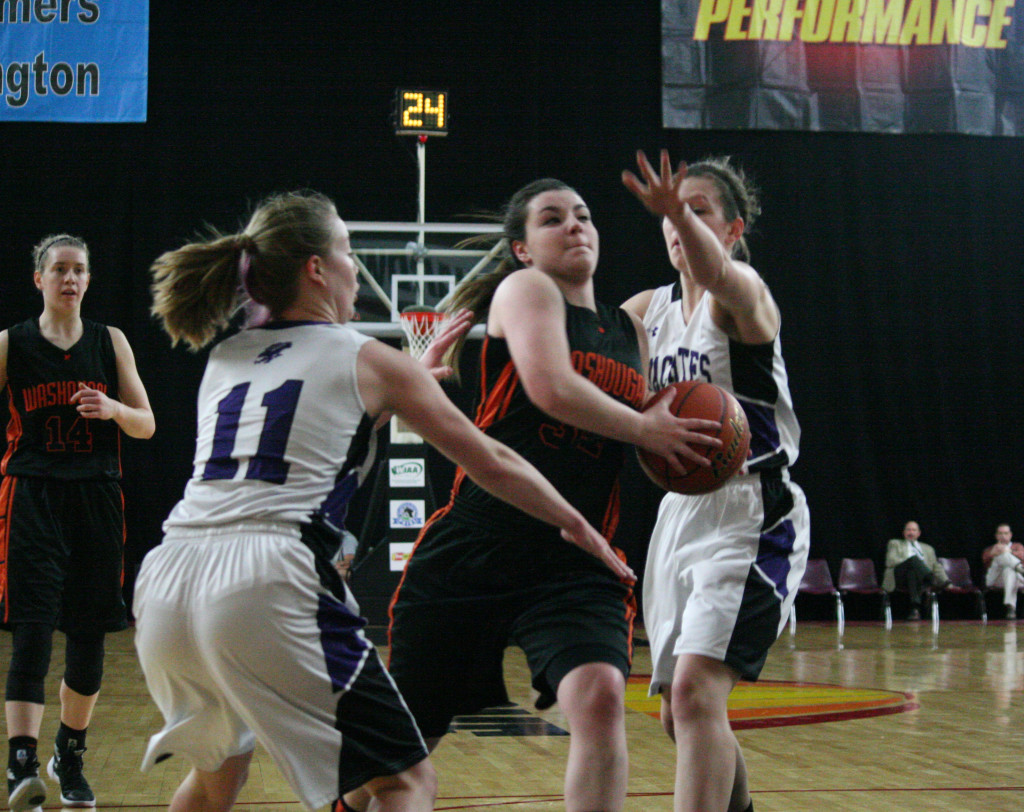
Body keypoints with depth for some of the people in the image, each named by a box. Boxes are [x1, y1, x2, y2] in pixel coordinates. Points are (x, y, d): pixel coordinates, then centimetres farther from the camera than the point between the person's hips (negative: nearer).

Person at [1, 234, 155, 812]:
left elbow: (146, 425, 8)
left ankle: (70, 757, 28)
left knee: (90, 639, 9)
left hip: (98, 498, 3)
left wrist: (113, 409, -12)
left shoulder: (111, 342, 8)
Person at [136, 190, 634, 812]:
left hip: (167, 582, 6)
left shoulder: (224, 360, 23)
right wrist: (578, 527, 30)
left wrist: (422, 368, 49)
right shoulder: (368, 361, 9)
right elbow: (491, 464, 16)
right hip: (269, 581, -6)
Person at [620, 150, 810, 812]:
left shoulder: (743, 292, -10)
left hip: (751, 514, -8)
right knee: (679, 713, 15)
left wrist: (679, 211, -55)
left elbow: (718, 277, -34)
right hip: (681, 510, 8)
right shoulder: (651, 309, 12)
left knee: (696, 692, -23)